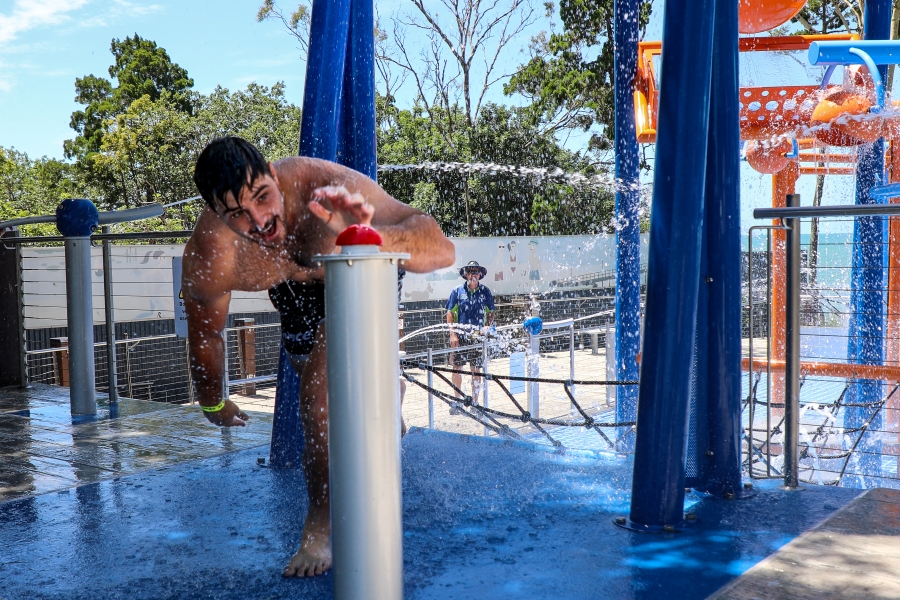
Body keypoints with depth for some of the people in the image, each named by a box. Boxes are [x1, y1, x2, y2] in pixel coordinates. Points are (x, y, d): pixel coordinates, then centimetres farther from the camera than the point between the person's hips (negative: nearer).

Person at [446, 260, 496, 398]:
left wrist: (488, 326, -5)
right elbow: (450, 313, 1)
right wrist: (452, 334, -8)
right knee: (457, 368, 1)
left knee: (476, 370, 5)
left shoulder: (485, 292, 6)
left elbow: (490, 312, 15)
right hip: (460, 336, -1)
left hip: (478, 336, 1)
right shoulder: (458, 291, 1)